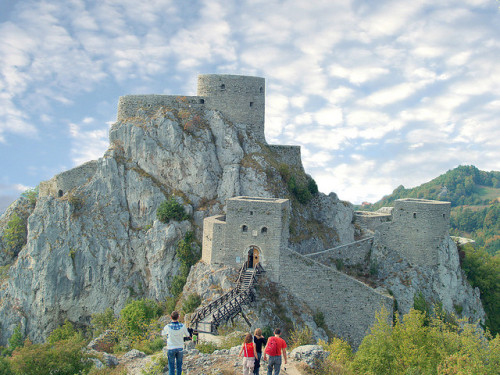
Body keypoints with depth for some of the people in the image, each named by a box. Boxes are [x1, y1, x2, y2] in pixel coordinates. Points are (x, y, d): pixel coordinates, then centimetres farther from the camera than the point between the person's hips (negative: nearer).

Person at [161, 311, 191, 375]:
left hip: (171, 348, -2)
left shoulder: (167, 327, -18)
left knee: (171, 366, 7)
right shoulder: (182, 326, -13)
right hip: (180, 348, 2)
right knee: (179, 365, 18)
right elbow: (187, 335, 4)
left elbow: (163, 334, 3)